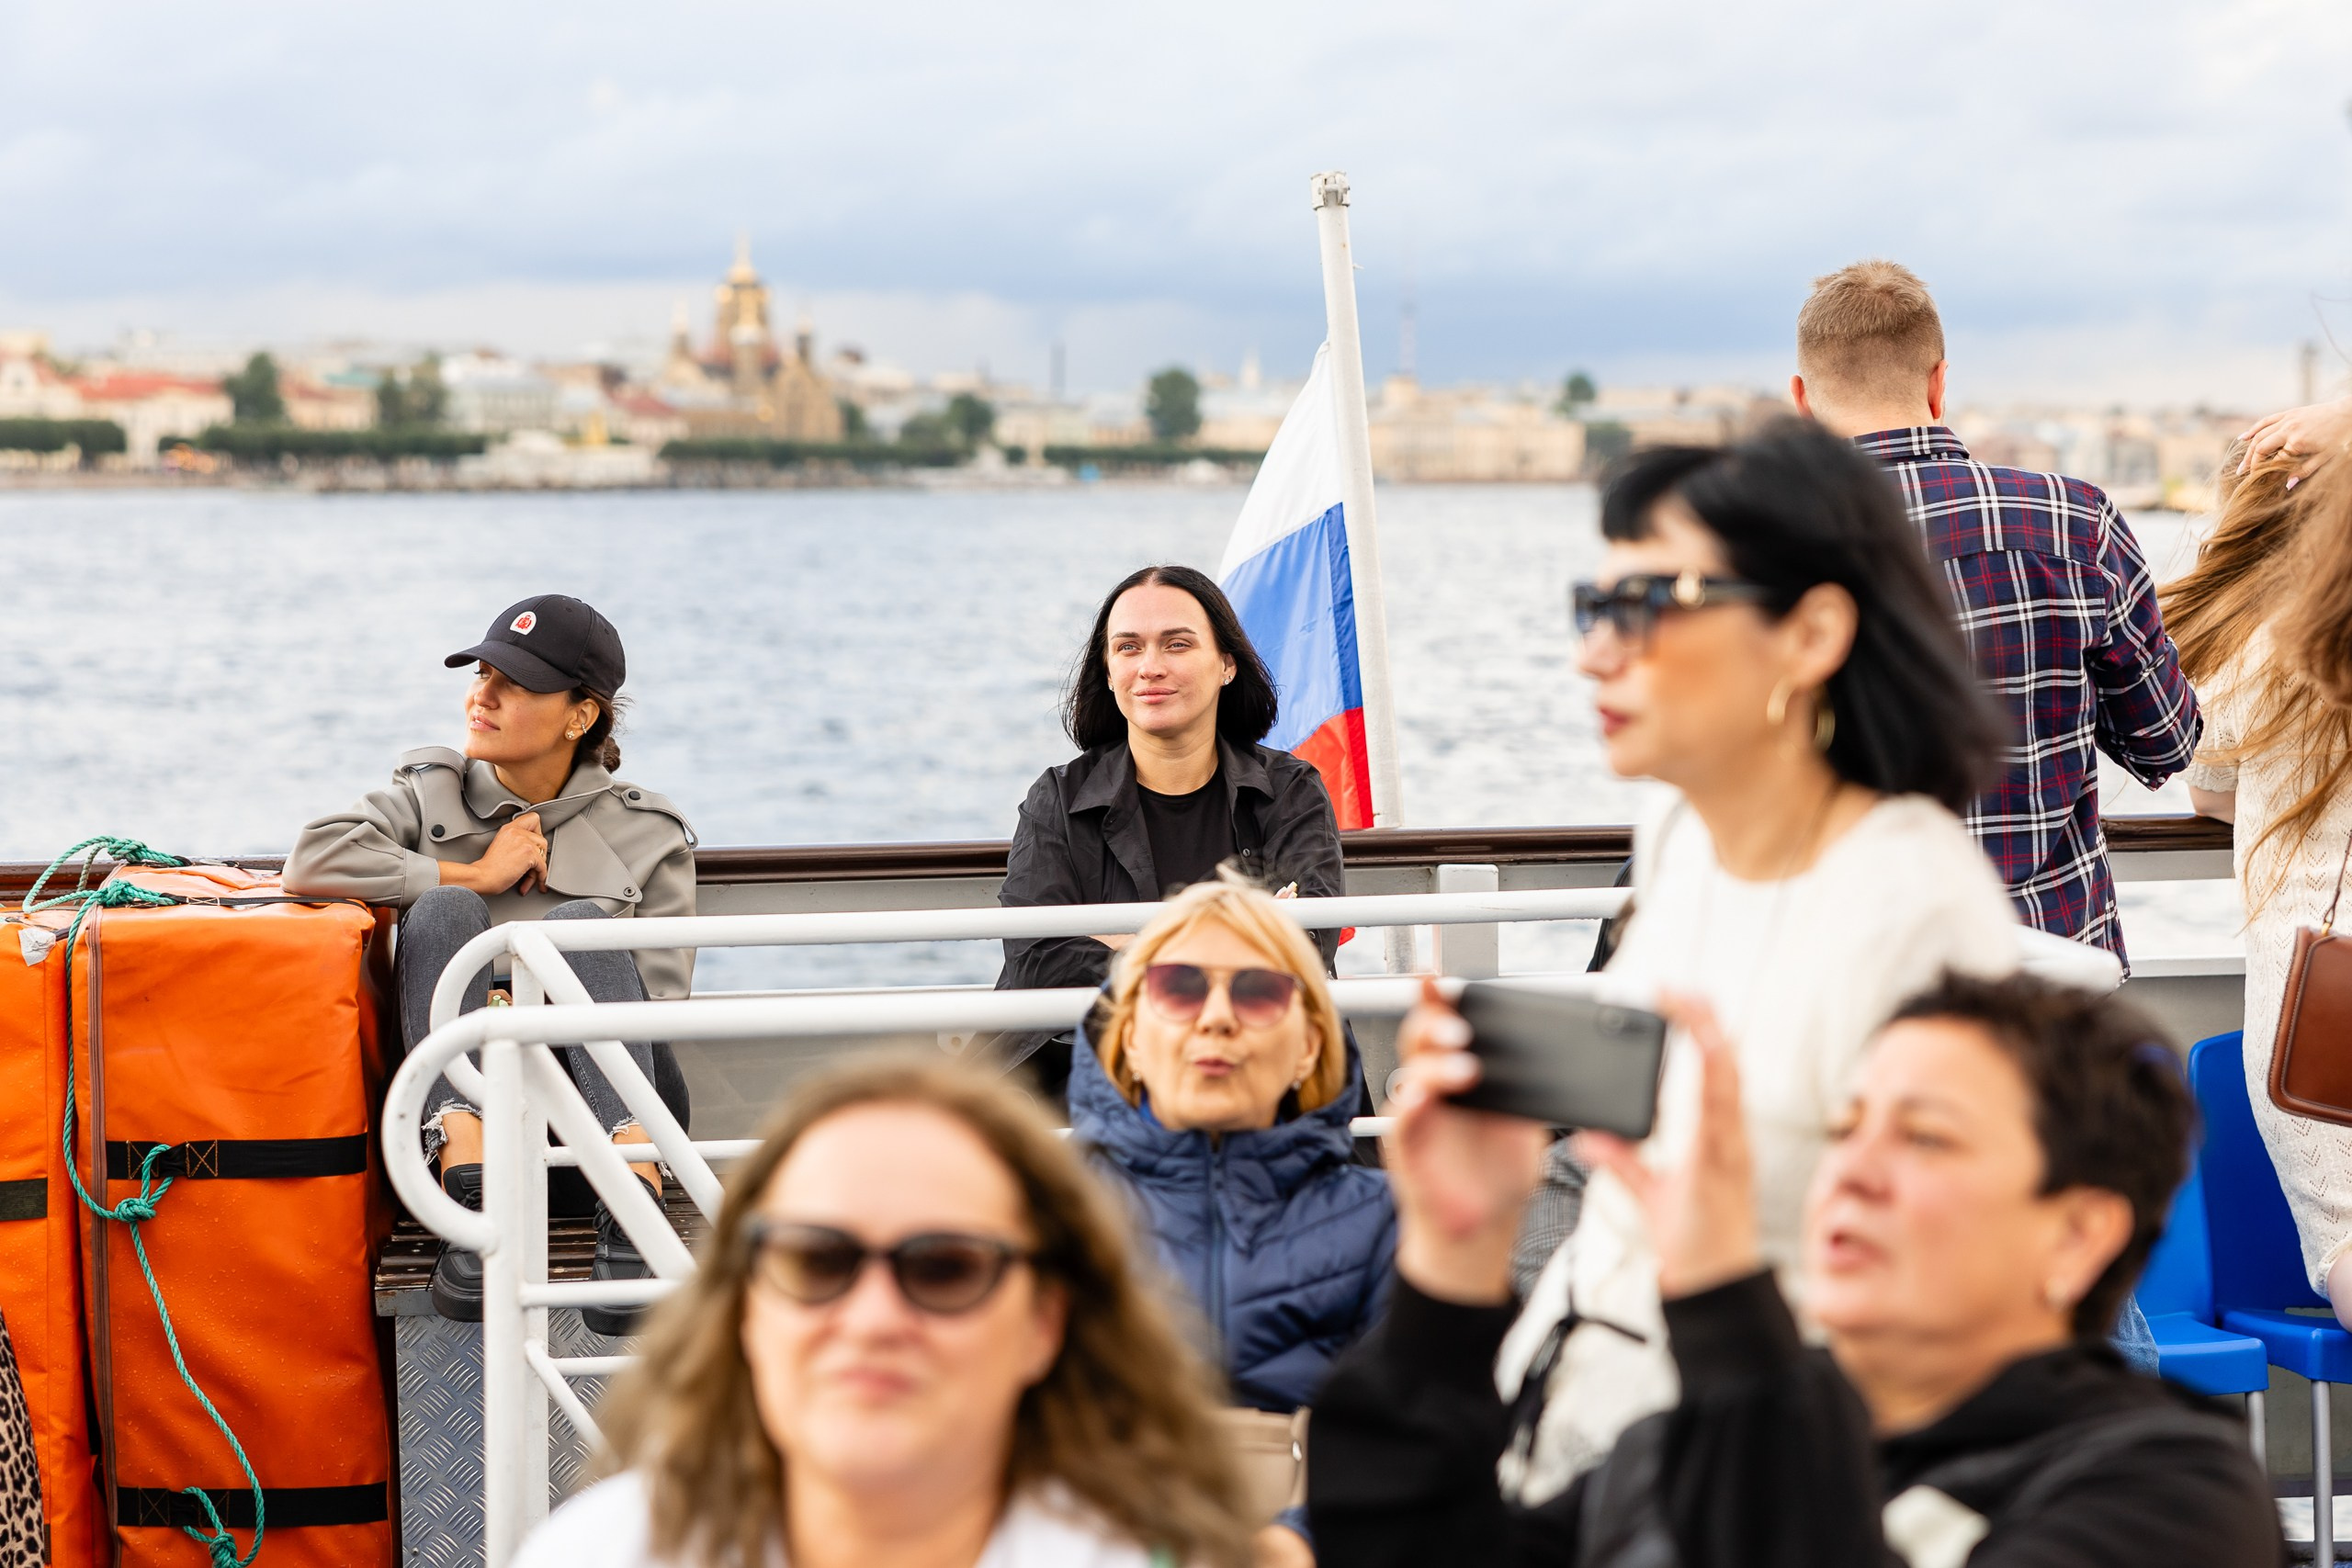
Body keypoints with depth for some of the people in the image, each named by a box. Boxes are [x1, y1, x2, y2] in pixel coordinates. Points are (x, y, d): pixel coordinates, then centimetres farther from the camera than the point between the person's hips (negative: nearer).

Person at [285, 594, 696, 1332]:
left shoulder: (646, 835, 9)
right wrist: (474, 875, -6)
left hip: (595, 1113, -1)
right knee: (443, 910, -22)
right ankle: (472, 1204, -43)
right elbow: (314, 859, -8)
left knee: (581, 922, -26)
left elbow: (657, 1007, 1)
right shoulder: (432, 793, 12)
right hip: (459, 1109, 1)